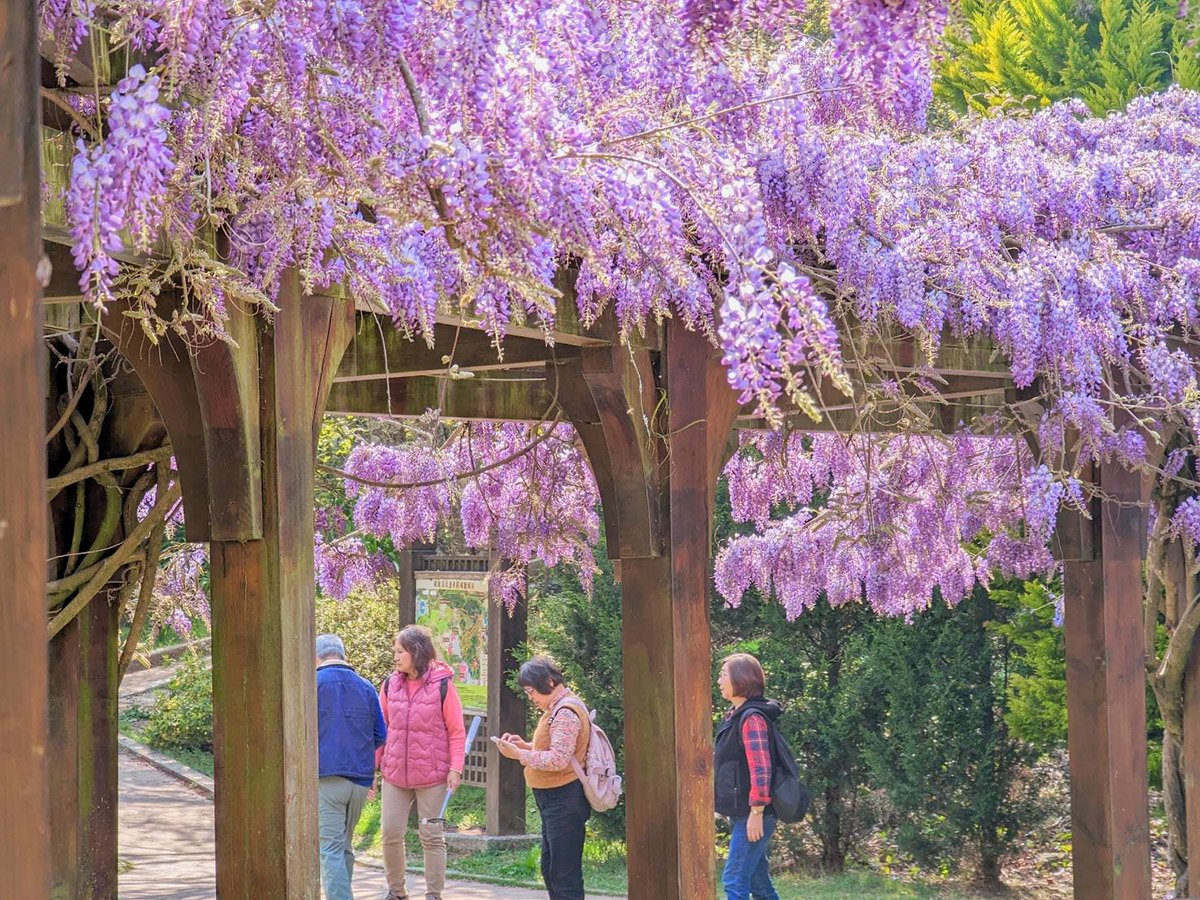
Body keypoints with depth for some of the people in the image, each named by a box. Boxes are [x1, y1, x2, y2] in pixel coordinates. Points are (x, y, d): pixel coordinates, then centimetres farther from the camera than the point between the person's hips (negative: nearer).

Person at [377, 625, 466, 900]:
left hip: (431, 775, -4)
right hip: (394, 774, 4)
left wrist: (455, 768, -12)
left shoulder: (442, 686, -8)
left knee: (431, 835, 3)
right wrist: (373, 764, 6)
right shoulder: (390, 684, 3)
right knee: (390, 832, 4)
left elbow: (456, 731, -5)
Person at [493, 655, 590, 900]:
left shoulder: (565, 712, -18)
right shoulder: (559, 708, 16)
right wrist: (526, 746, 9)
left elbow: (558, 760, -25)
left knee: (564, 875, -9)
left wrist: (519, 754, -19)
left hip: (563, 802, -11)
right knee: (550, 870, 18)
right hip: (555, 801, 11)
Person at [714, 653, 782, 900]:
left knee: (734, 880, -11)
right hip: (740, 813, 10)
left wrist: (756, 812, -23)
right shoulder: (735, 715, 15)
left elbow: (761, 768, -21)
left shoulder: (752, 718, -15)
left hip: (752, 814, -10)